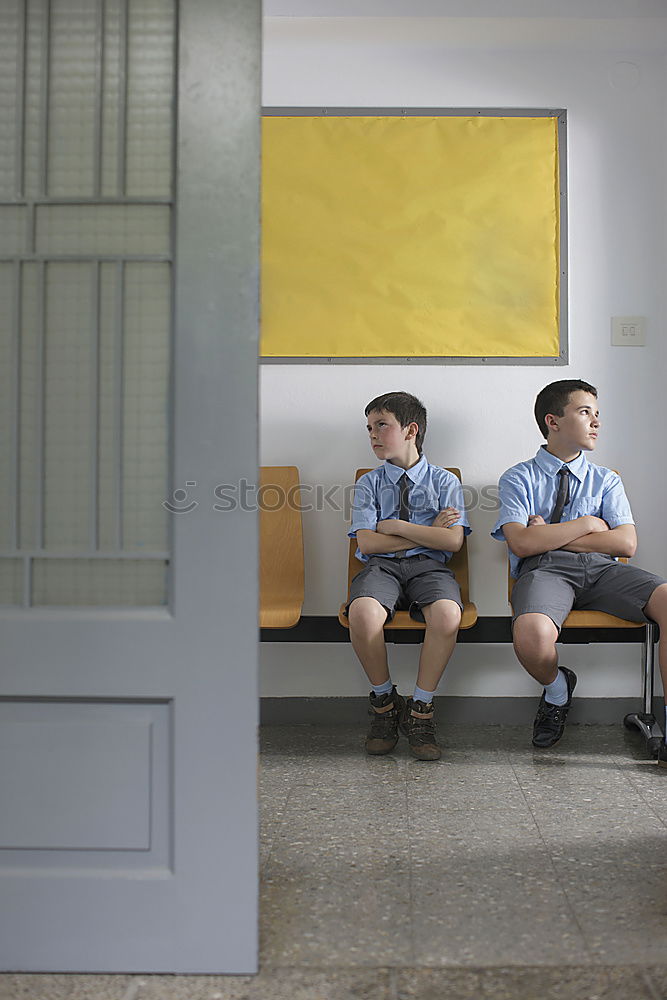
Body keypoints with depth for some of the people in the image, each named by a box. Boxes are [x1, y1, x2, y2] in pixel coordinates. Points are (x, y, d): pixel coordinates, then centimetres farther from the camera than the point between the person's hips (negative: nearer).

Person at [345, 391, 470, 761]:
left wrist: (396, 526, -5)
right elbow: (367, 542, 0)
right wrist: (429, 531, -2)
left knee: (447, 615, -35)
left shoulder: (444, 481, 10)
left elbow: (453, 541, -3)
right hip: (381, 566, 1)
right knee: (362, 613, -34)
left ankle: (420, 710, -15)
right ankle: (384, 700, -8)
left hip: (429, 566, 0)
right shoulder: (369, 483, 13)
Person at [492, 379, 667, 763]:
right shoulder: (519, 479, 13)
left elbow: (626, 543, 6)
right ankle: (557, 691, 3)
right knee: (531, 636, -37)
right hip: (543, 571, -3)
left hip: (602, 570, 3)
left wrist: (551, 536, 0)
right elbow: (522, 543, -5)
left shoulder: (607, 481, 22)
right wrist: (587, 524, 1)